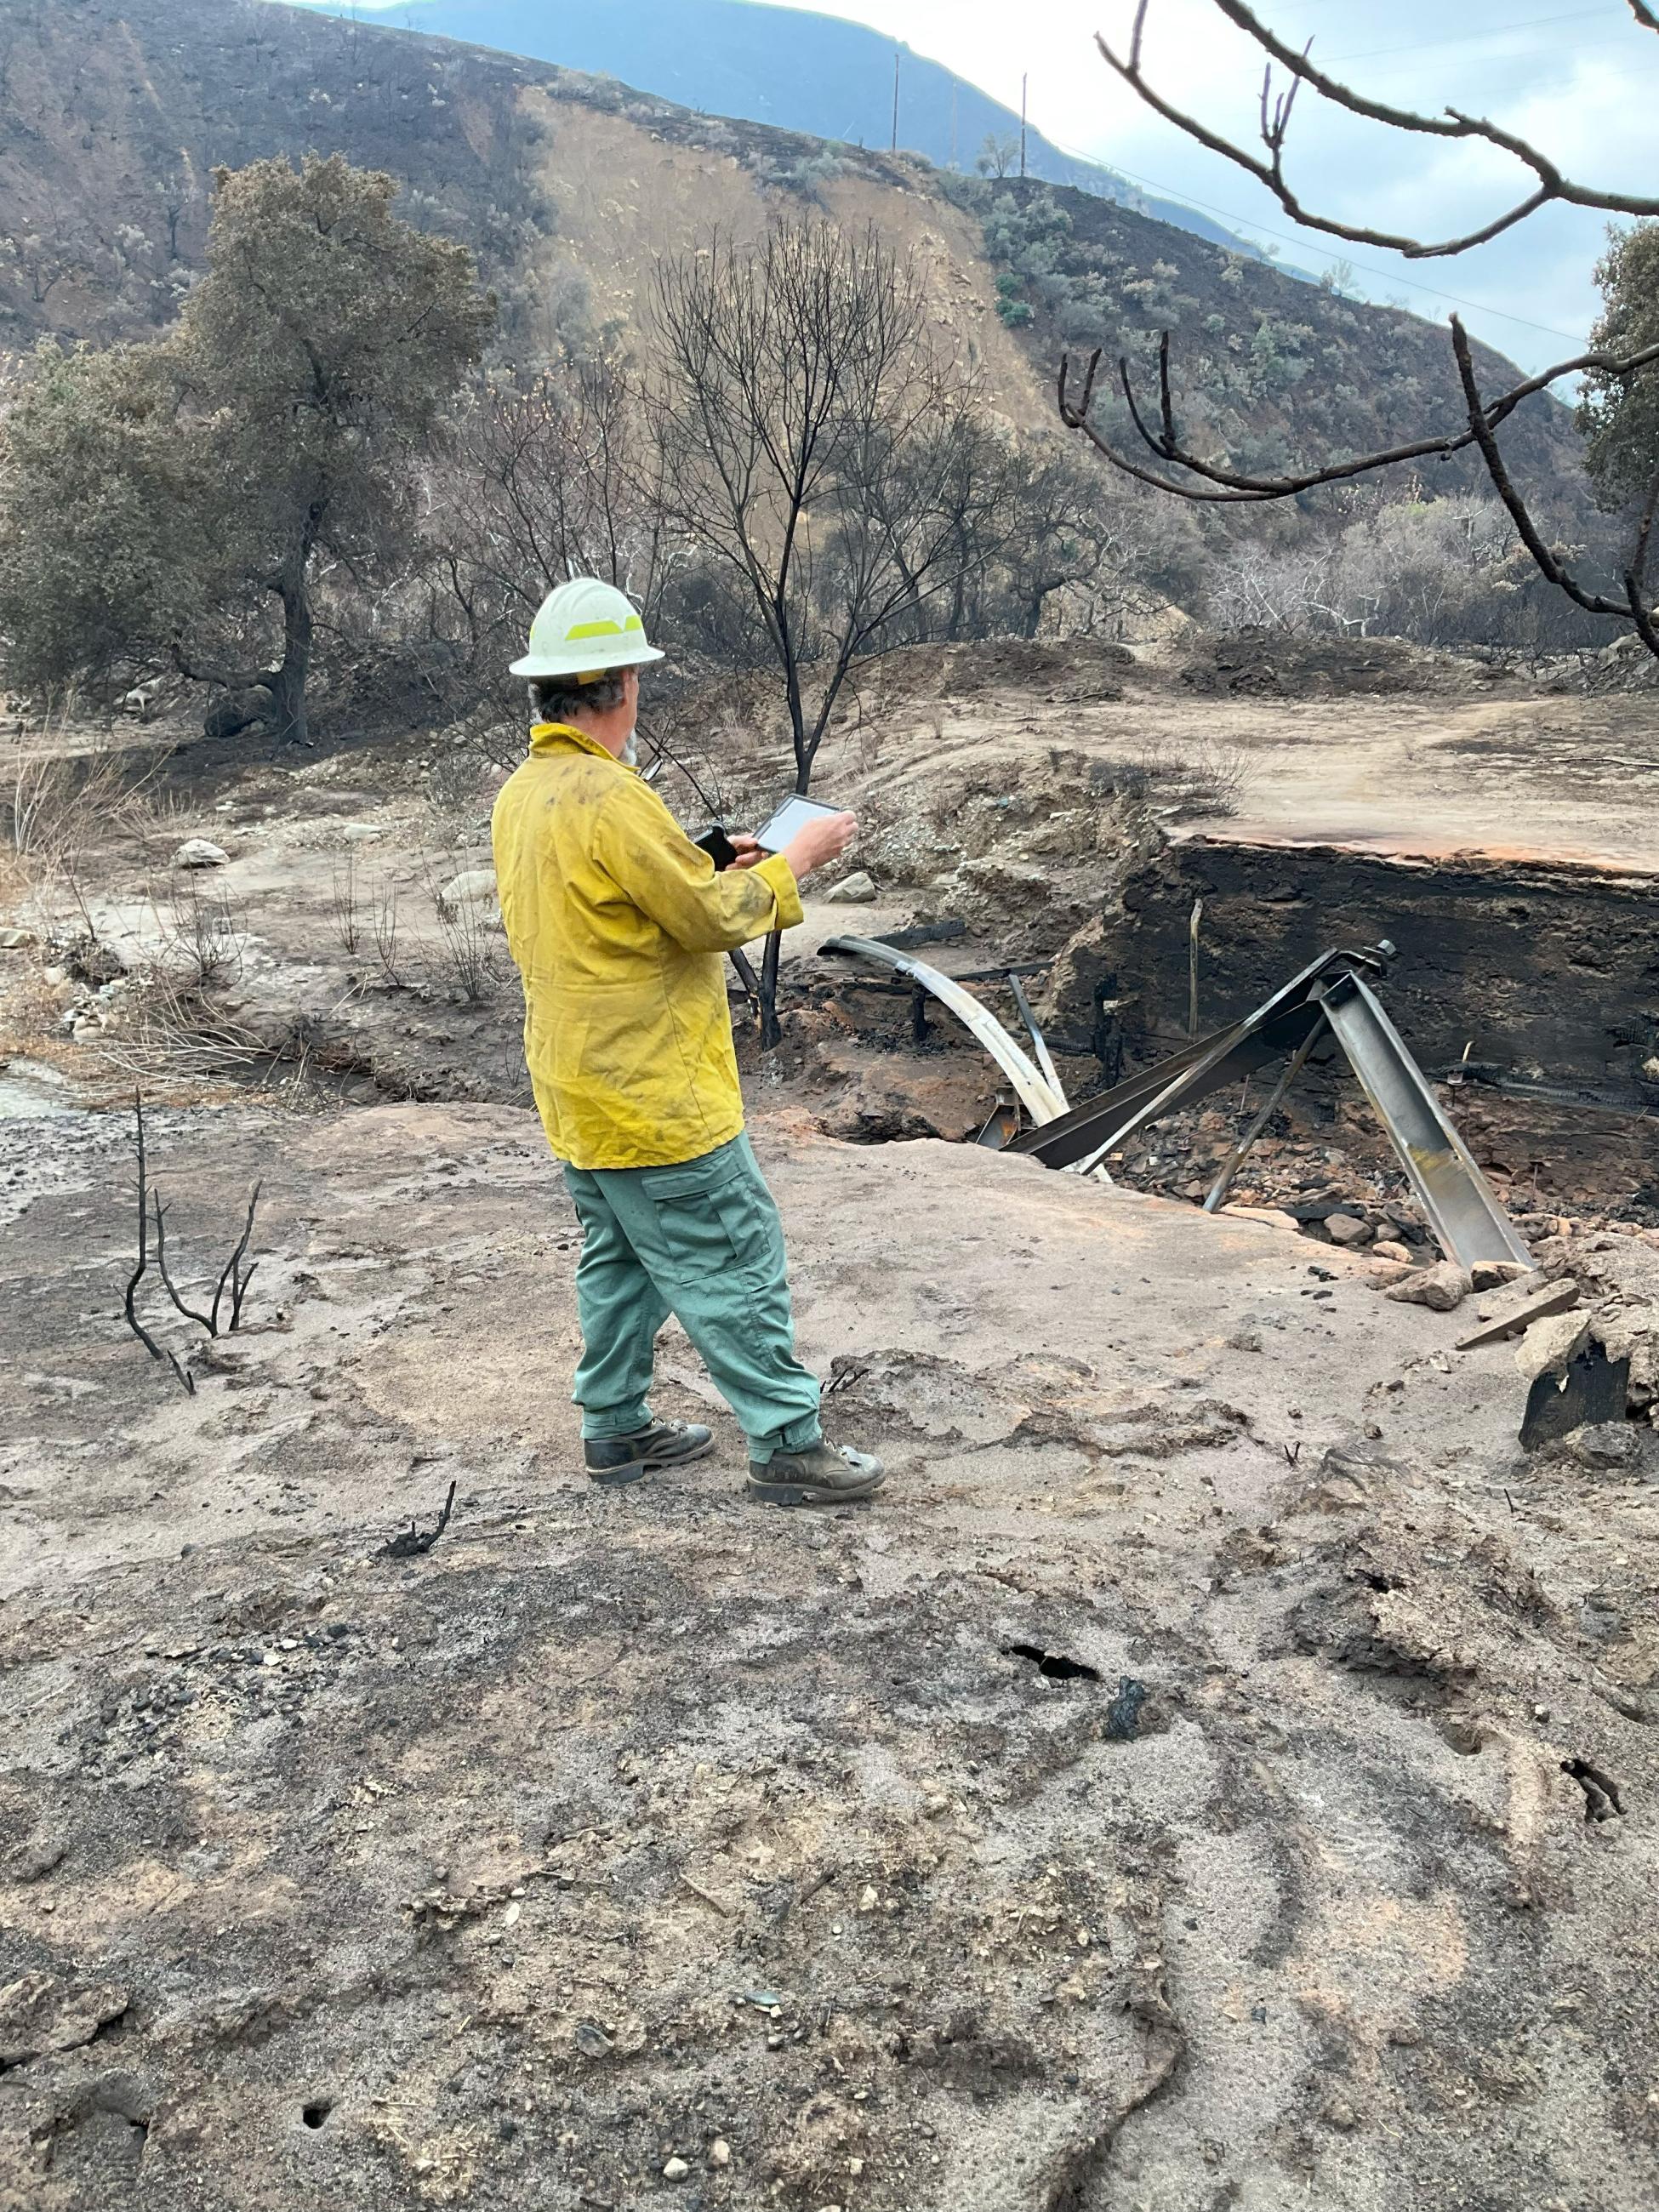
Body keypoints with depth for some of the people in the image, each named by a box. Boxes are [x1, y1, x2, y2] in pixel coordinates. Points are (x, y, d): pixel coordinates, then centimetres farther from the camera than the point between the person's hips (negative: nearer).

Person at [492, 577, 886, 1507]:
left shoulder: (522, 794, 8)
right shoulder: (609, 797, -23)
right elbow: (713, 917, -19)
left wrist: (709, 866, 14)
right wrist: (796, 860, -5)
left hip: (581, 1094, 10)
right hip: (657, 1096, -10)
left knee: (621, 1256, 20)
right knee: (738, 1262, 0)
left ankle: (616, 1426, 31)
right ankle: (789, 1444, 9)